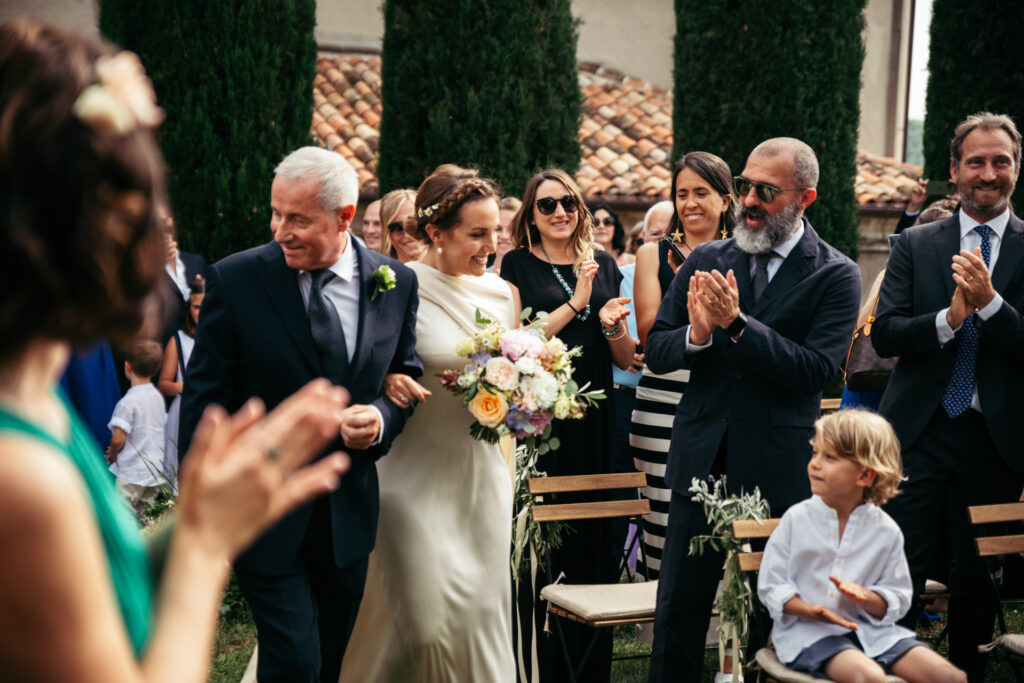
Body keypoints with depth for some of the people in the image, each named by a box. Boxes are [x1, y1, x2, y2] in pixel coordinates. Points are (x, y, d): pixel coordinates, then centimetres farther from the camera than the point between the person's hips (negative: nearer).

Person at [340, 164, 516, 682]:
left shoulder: (500, 294, 6)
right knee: (426, 619, -4)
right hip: (417, 480, -5)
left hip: (483, 479, 5)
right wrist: (388, 379, -25)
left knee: (482, 615, 8)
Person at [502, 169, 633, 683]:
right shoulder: (517, 265, 2)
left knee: (593, 544, 6)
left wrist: (612, 326, -7)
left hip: (594, 424, 4)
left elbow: (627, 359, 14)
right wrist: (575, 303, -13)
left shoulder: (603, 265, 14)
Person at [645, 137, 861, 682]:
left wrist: (737, 324, -23)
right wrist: (695, 335, -18)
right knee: (679, 607, 8)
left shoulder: (835, 276, -5)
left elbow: (815, 370, -16)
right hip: (701, 462, 3)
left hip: (780, 468, -3)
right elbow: (654, 351, 4)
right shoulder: (705, 261, 5)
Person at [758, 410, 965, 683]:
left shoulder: (886, 530, 3)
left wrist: (866, 597, -17)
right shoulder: (797, 519, 0)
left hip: (869, 628, 3)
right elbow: (770, 585, 1)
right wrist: (810, 609, -18)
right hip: (806, 629, -3)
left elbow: (897, 599, 6)